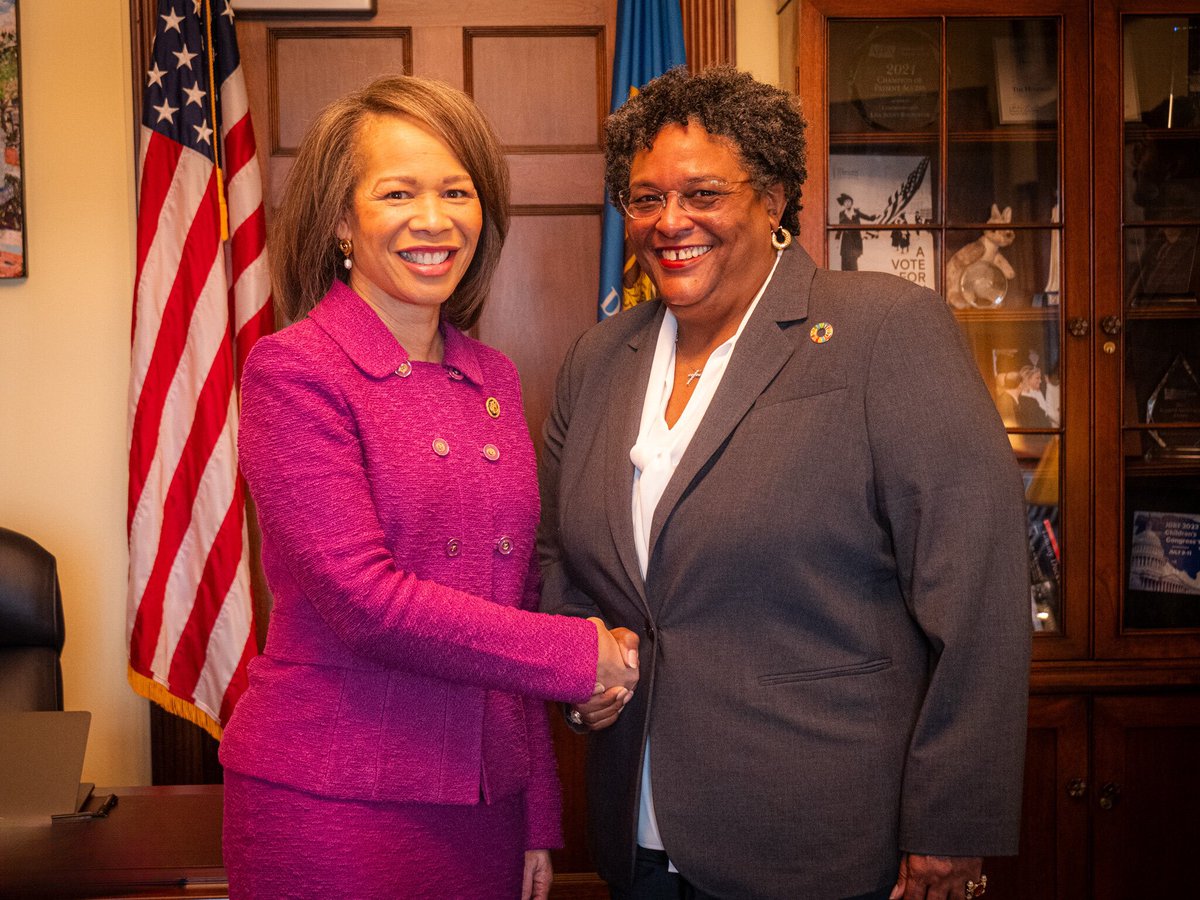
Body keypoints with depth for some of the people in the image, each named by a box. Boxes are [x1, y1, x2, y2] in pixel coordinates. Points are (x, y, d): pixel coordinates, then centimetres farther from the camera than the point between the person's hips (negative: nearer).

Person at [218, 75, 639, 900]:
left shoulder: (494, 379, 8)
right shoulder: (293, 371, -10)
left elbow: (516, 597, 10)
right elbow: (364, 597, -17)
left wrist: (539, 817, 11)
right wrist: (582, 654, -11)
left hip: (485, 800, 5)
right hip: (331, 802, -5)